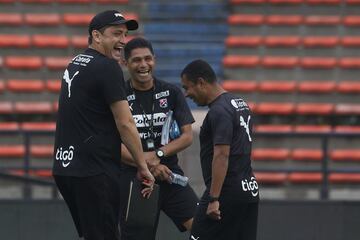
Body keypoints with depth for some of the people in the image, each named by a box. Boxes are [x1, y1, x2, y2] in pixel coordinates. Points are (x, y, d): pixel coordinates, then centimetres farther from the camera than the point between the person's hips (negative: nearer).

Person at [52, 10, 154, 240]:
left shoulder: (75, 65, 17)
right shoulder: (108, 68, -11)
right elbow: (125, 124, -13)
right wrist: (143, 166, -6)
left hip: (65, 167, 9)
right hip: (94, 171, -9)